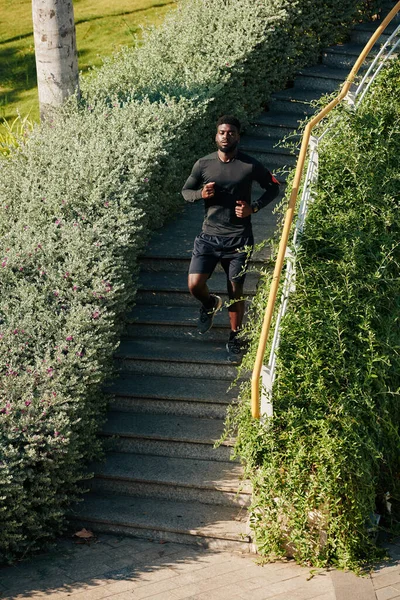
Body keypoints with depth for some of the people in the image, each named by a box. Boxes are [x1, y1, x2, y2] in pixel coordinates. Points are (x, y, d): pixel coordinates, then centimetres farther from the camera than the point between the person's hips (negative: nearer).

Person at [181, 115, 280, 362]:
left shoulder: (250, 166, -6)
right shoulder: (203, 164, -1)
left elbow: (274, 187, 6)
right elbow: (186, 191, 11)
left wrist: (254, 207, -9)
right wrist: (201, 194, -12)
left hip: (239, 239, -1)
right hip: (209, 236, 2)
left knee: (236, 292, 6)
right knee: (195, 285, -8)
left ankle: (235, 339, 26)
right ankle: (210, 304, 29)